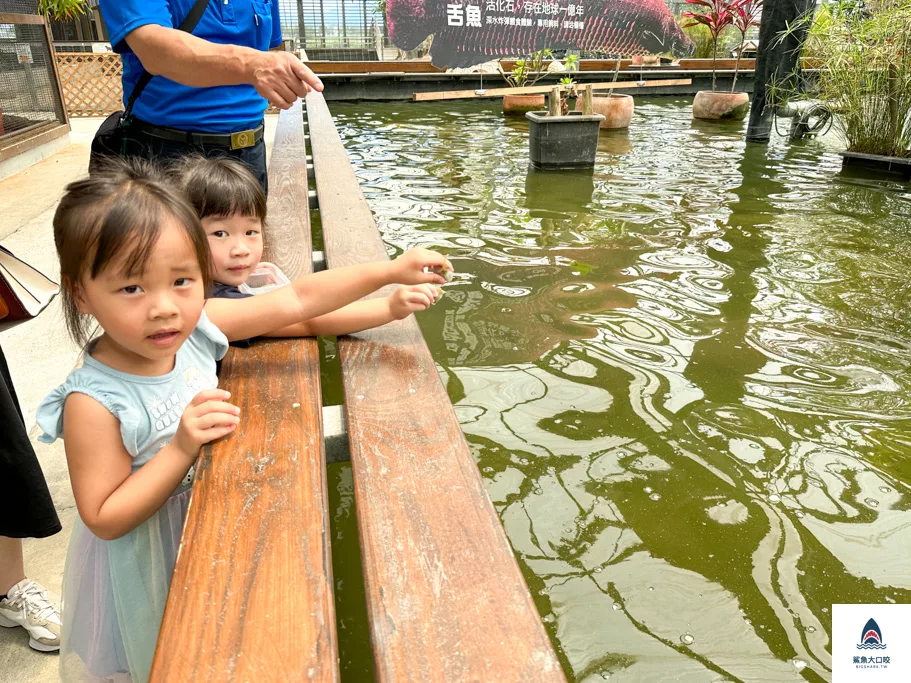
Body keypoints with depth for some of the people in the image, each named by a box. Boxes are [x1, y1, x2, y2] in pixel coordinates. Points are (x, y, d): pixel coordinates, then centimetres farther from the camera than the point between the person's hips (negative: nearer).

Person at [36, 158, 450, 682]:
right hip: (148, 557, -5)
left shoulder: (195, 327, -17)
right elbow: (105, 519, -25)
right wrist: (183, 448, -35)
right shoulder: (94, 402, -31)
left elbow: (299, 300, -11)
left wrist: (391, 272, -11)